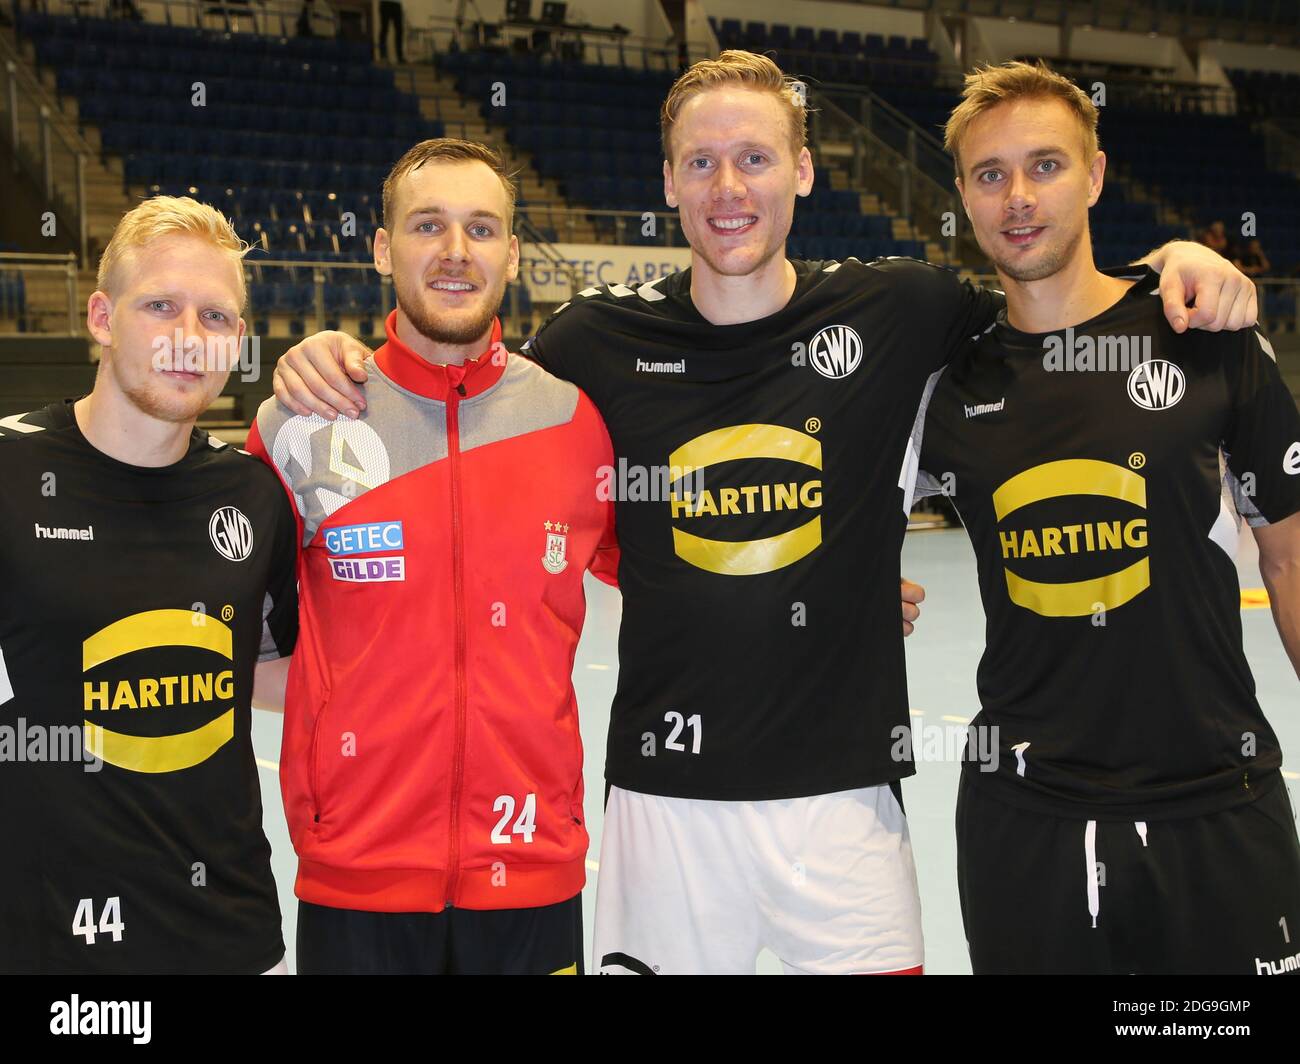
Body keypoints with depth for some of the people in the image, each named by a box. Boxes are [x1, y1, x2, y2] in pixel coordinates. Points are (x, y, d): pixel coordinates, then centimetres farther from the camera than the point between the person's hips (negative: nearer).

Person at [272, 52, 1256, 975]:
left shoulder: (897, 312, -1)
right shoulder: (602, 339, -1)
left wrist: (1184, 268, -4)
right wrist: (338, 368, -6)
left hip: (844, 786, 0)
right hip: (666, 789, 0)